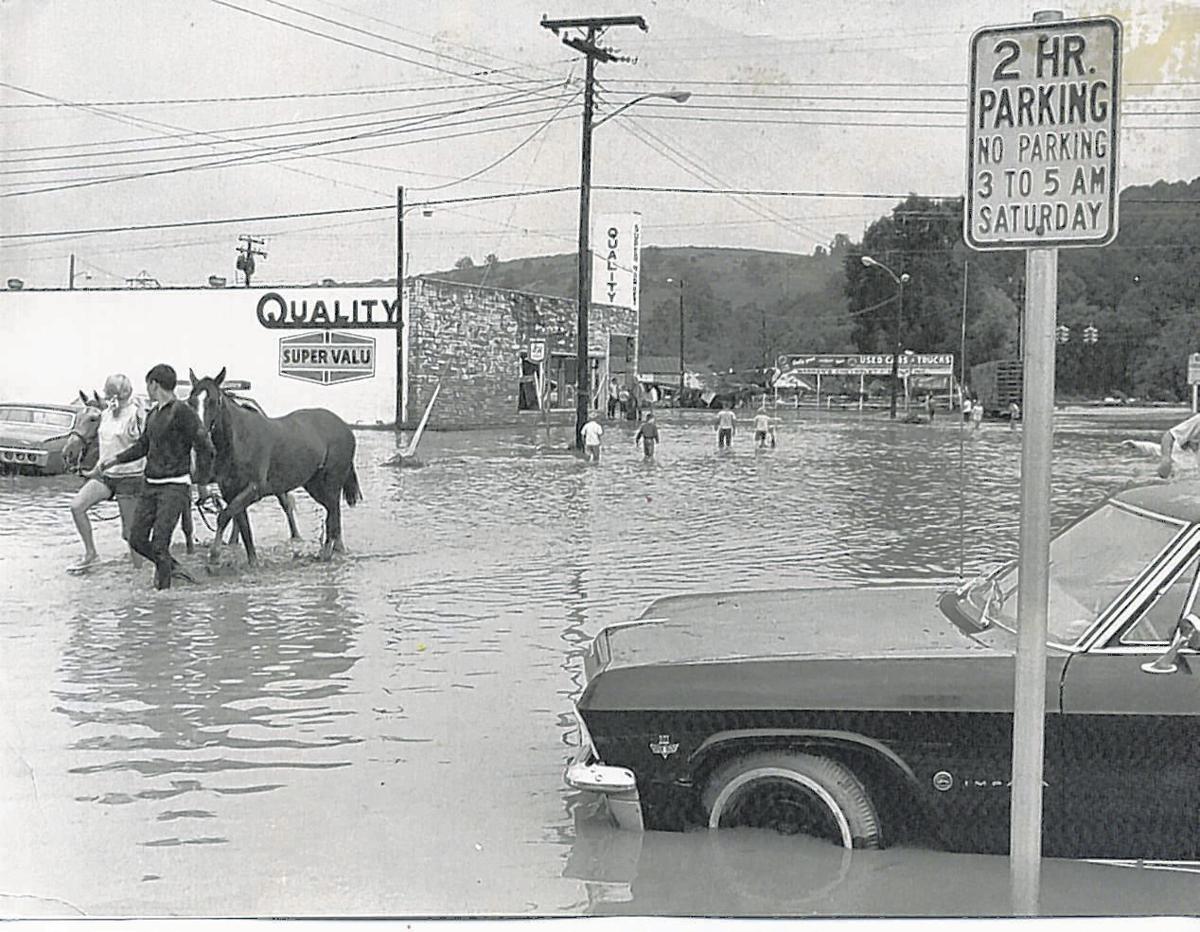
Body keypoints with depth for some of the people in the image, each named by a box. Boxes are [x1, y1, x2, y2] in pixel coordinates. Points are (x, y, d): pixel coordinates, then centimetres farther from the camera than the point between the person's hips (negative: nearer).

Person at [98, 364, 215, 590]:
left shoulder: (181, 411, -12)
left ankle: (163, 588, -1)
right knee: (137, 540, 8)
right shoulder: (154, 414, 13)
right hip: (150, 485, 8)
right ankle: (171, 567, 27)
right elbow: (143, 445, 27)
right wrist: (116, 459, 21)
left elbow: (205, 446, -14)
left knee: (159, 544, -12)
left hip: (174, 486, -8)